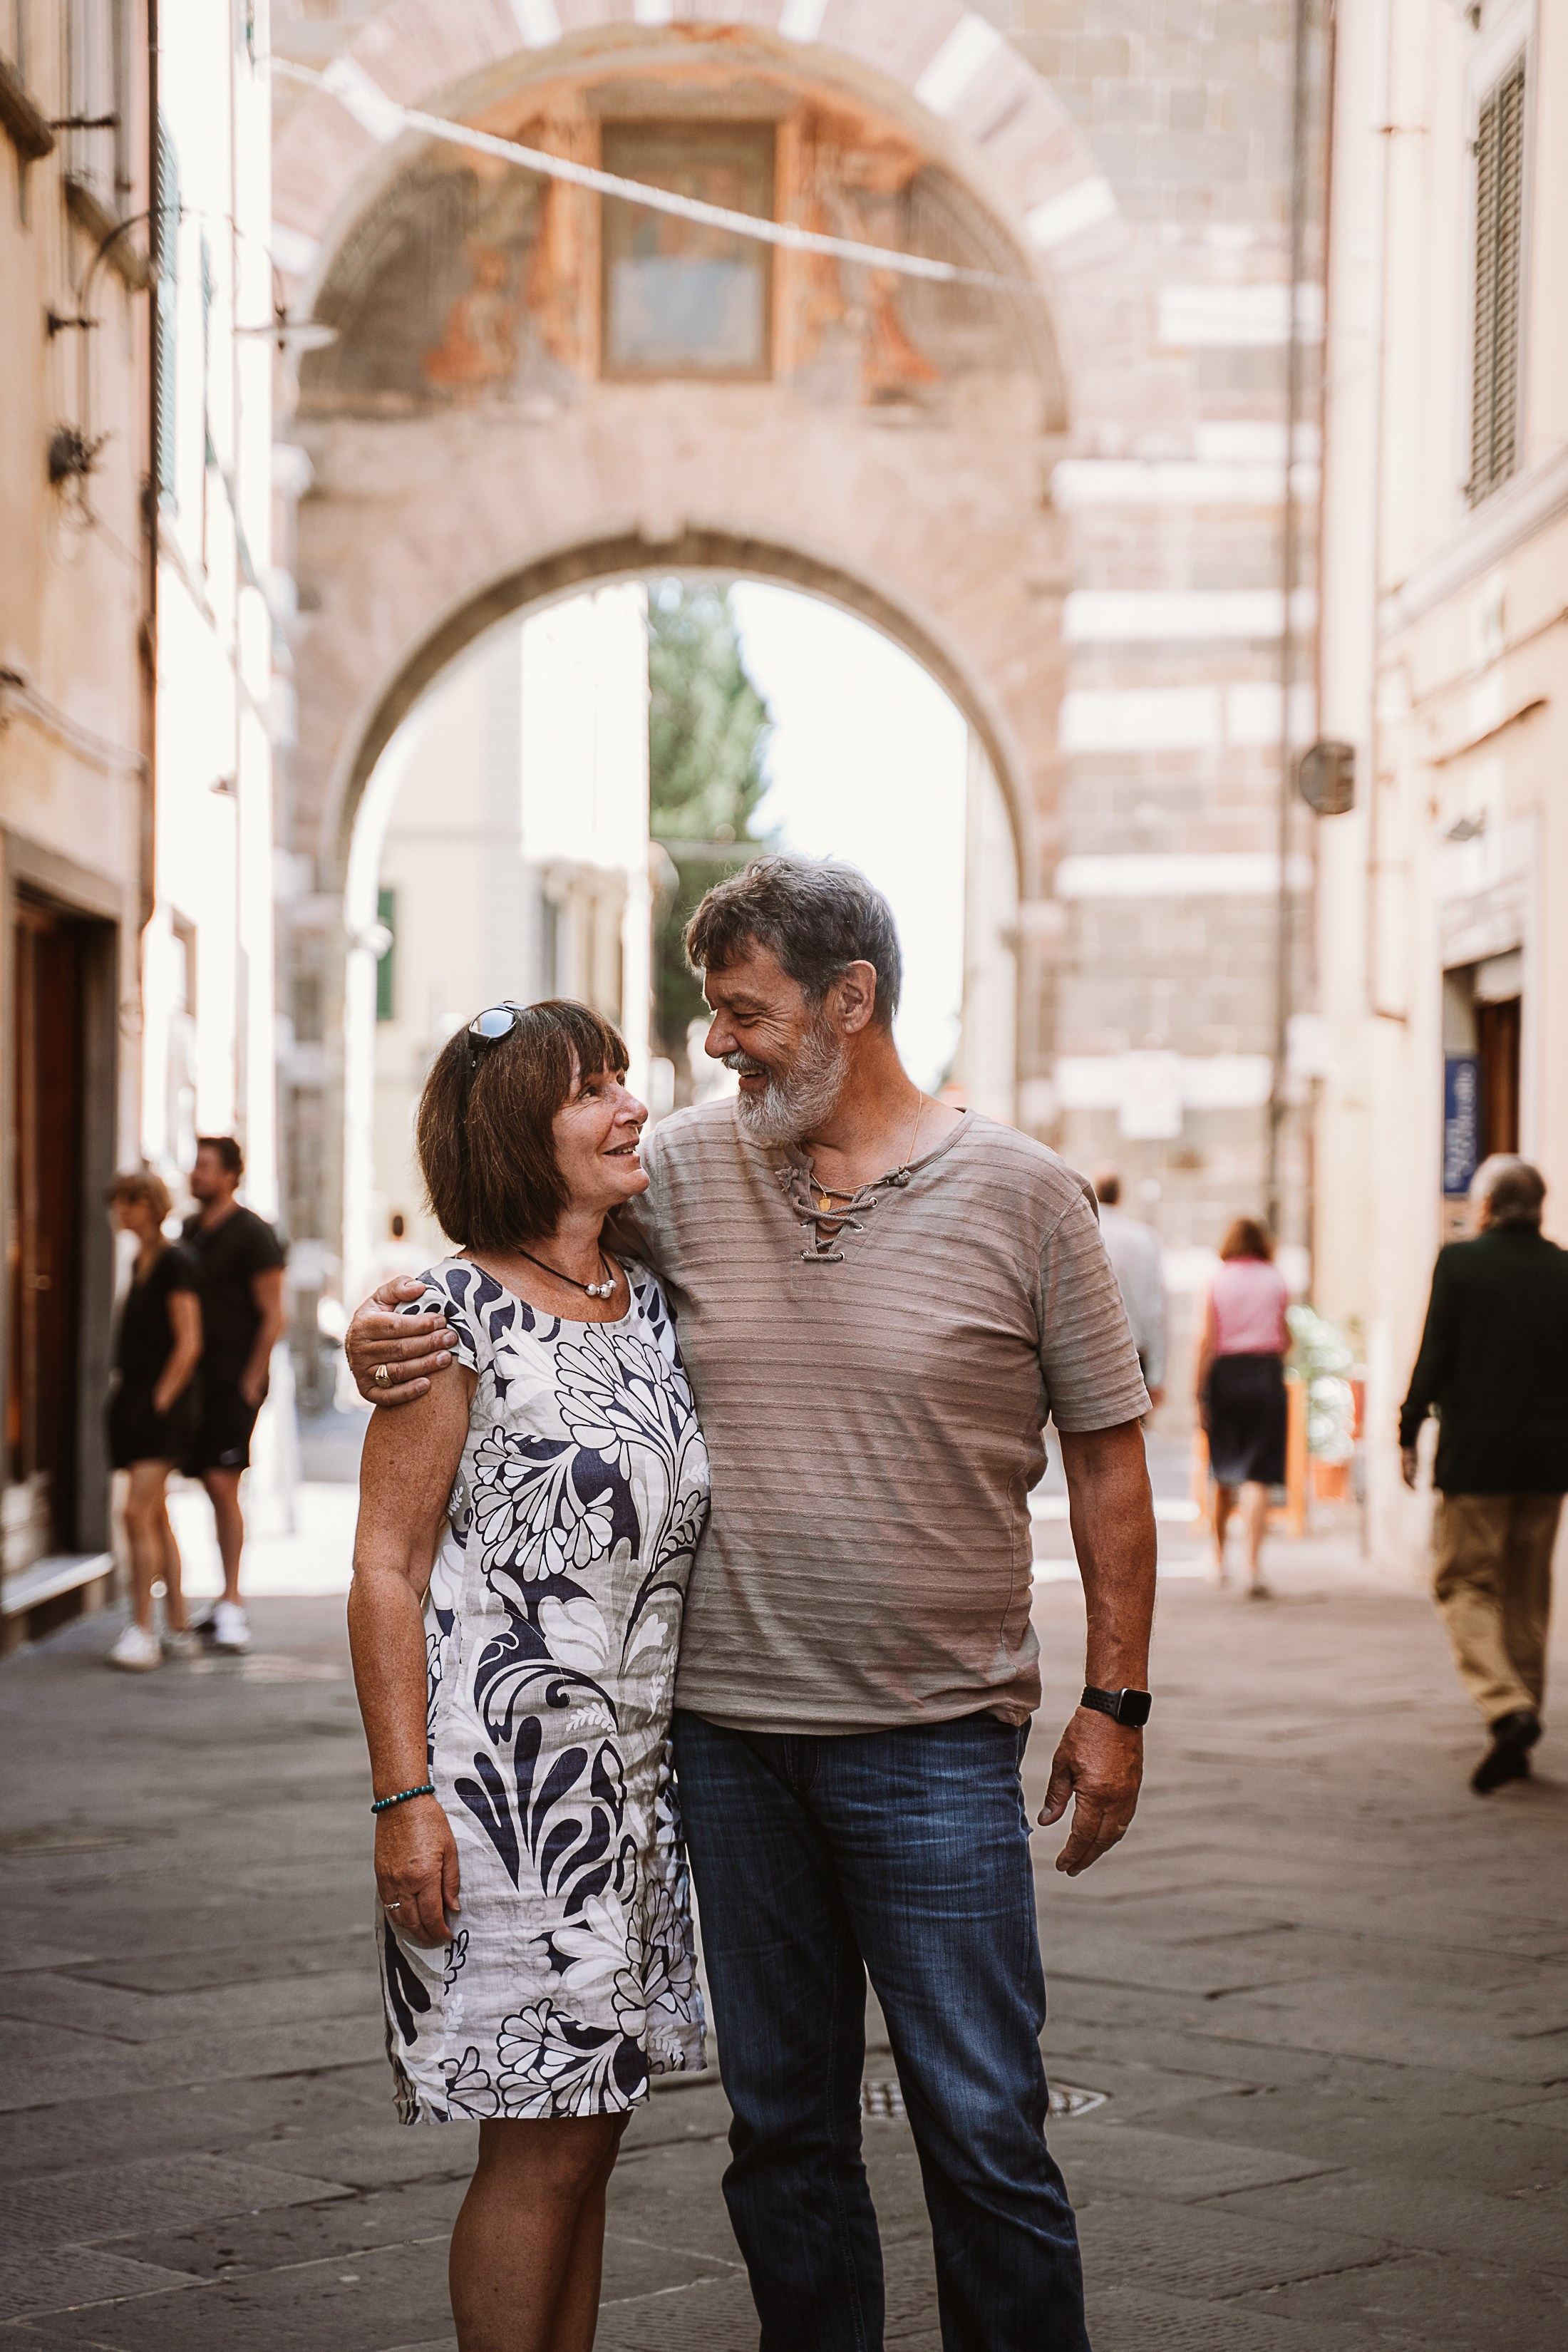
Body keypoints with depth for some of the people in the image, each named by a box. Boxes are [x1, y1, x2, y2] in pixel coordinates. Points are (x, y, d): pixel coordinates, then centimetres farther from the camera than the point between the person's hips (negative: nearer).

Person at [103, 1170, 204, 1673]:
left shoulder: (175, 1262, -11)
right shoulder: (140, 1262, 16)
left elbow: (188, 1343, -15)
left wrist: (160, 1401, -16)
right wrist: (124, 1394, 17)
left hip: (164, 1399, -9)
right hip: (132, 1394, 9)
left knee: (138, 1513, -15)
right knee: (156, 1518, 10)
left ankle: (142, 1629, -15)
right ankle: (178, 1628, 15)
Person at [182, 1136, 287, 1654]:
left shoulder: (252, 1234, -8)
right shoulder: (190, 1232, 14)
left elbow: (272, 1317, -10)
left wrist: (250, 1382, -14)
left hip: (236, 1382, -7)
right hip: (200, 1380, 7)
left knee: (222, 1484, -13)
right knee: (214, 1488, 8)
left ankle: (232, 1603, -12)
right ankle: (230, 1604, 14)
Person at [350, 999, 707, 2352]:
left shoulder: (650, 1304, 12)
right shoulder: (459, 1310, -9)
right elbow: (386, 1568, -11)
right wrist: (403, 1797, -16)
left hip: (631, 1777, 7)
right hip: (506, 1773, -7)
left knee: (589, 2120, 11)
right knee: (544, 2137, -4)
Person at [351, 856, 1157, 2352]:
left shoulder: (1021, 1194, -3)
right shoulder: (686, 1169, 4)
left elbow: (1106, 1454, 1)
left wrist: (1115, 1699, 0)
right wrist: (383, 1324, -5)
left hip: (934, 1740, -3)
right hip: (728, 1733, 4)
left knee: (983, 2132, -2)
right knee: (781, 2127, 13)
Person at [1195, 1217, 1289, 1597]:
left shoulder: (1218, 1280, 0)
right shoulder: (1276, 1281, 3)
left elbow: (1207, 1341, -5)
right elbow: (1286, 1340, 7)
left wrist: (1200, 1394, -3)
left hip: (1225, 1374, 1)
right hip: (1265, 1376, -1)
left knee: (1223, 1473, 15)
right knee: (1257, 1475, -4)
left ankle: (1219, 1559, 28)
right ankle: (1253, 1566, -16)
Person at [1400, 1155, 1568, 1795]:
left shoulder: (1459, 1263, -8)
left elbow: (1434, 1356, -8)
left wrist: (1409, 1433, 2)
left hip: (1474, 1454, -4)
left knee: (1465, 1583, 3)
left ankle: (1506, 1709, -18)